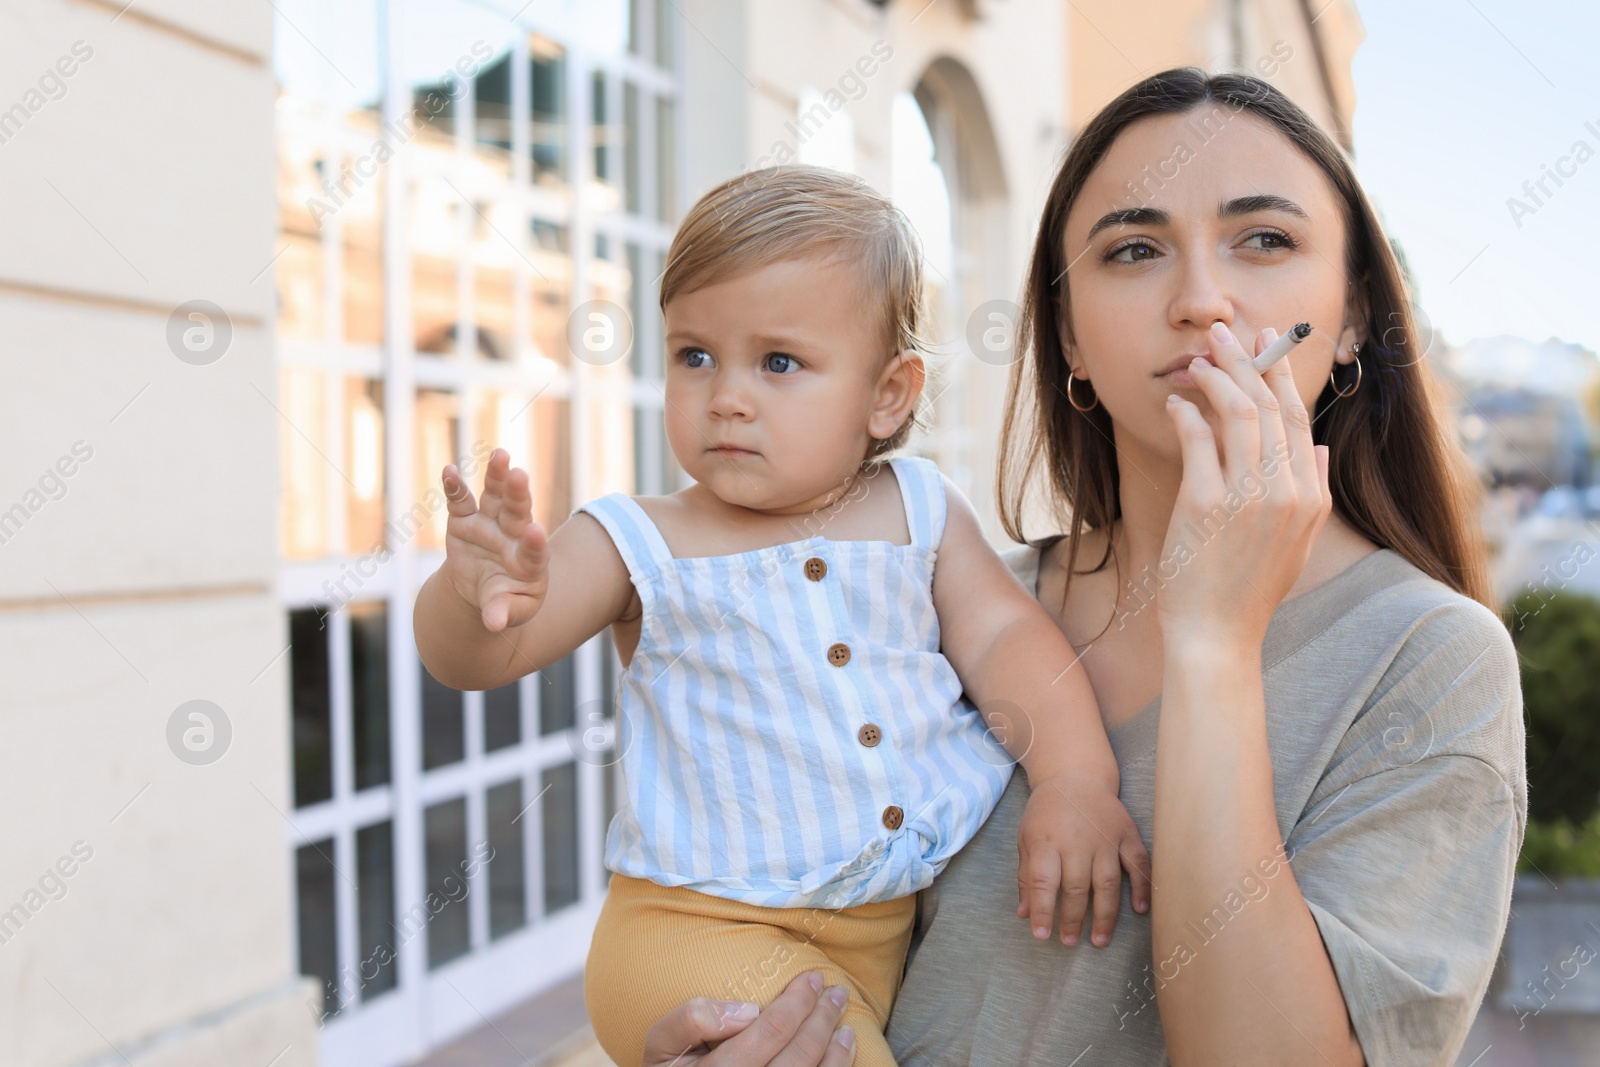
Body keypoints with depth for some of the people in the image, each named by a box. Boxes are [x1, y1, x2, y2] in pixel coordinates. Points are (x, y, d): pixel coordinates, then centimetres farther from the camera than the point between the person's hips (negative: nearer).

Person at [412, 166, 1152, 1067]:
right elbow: (471, 660, -10)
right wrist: (477, 593, -35)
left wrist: (1078, 782, -17)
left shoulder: (922, 513, 5)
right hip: (708, 922, -4)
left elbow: (1007, 637, 1)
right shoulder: (638, 546, -4)